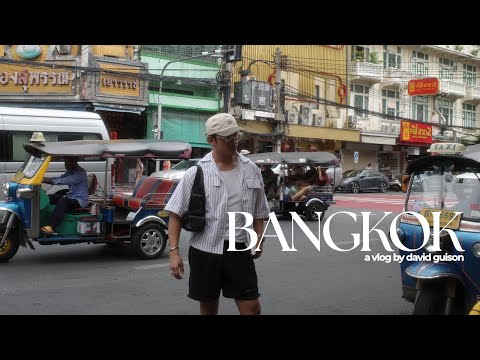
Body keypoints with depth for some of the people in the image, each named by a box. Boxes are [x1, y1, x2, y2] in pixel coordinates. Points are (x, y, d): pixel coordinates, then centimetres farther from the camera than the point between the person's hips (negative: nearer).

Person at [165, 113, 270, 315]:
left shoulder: (251, 170, 6)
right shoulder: (196, 173, -5)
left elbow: (258, 212, 15)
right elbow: (176, 214, -5)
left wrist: (259, 239, 0)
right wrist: (174, 252, -13)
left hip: (240, 250, 2)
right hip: (205, 250, -2)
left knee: (251, 307, 1)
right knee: (208, 308, 11)